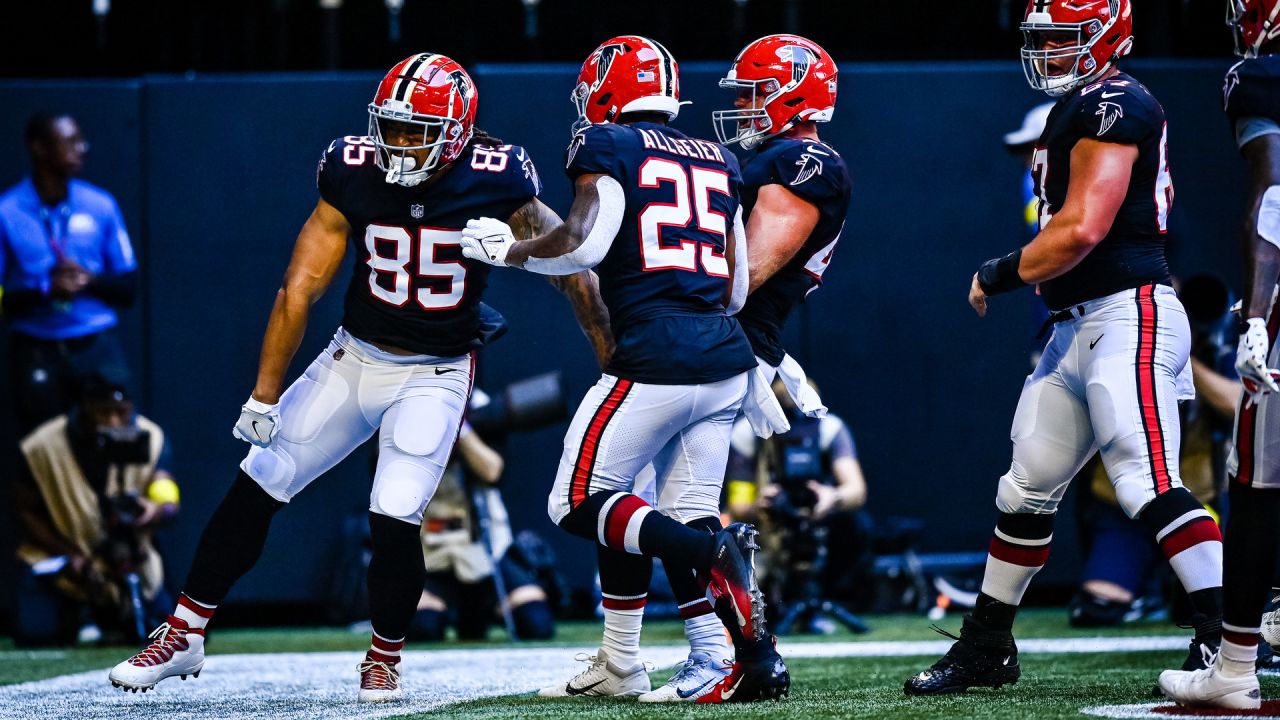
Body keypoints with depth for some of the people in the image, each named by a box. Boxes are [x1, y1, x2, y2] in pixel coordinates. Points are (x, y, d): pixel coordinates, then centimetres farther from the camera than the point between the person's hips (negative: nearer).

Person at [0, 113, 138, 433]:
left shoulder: (101, 206, 6)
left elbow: (128, 287, 9)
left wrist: (91, 280, -10)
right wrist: (45, 290, -17)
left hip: (97, 347, 2)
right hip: (36, 354, -2)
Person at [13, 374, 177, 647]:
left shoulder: (150, 439, -11)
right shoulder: (42, 447, -16)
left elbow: (170, 504, -20)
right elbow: (25, 512, -7)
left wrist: (154, 512, -47)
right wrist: (73, 558, -18)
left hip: (129, 559, 2)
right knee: (35, 631, -23)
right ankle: (77, 616, 16)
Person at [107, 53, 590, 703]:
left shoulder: (496, 182, -18)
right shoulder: (353, 174, -13)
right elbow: (300, 288, -9)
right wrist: (263, 395, -10)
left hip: (436, 375, -3)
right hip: (355, 357, 3)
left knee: (394, 519, -17)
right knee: (256, 489, 1)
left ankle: (384, 661, 8)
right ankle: (182, 638, 14)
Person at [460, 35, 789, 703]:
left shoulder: (608, 145, 1)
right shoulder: (720, 162, 20)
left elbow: (583, 243, -13)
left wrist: (507, 250, 4)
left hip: (655, 354, -7)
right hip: (726, 359, 7)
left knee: (578, 503, 2)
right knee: (686, 519, 13)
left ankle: (716, 552, -19)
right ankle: (757, 657, 3)